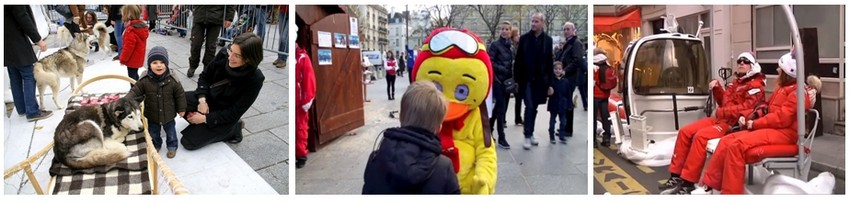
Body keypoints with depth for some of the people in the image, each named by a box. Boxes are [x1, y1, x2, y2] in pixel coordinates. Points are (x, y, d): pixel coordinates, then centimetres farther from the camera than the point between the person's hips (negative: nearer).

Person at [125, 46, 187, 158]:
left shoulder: (172, 80, -20)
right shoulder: (144, 81, -19)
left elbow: (180, 95, -9)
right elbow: (134, 92, -14)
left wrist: (181, 109, -1)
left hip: (168, 115, -1)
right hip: (152, 115, 1)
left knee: (170, 132, 20)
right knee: (153, 133, 24)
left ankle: (172, 146, 44)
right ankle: (156, 145, 50)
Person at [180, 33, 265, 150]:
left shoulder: (255, 80, -29)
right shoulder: (224, 55, -19)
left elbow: (234, 113, -20)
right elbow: (204, 76, 0)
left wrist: (205, 118, -20)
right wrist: (202, 100, -14)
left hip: (225, 117, -5)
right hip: (208, 98, 5)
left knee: (188, 142, -11)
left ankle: (231, 130, 7)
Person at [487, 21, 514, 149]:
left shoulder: (511, 45, 10)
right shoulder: (495, 45, -7)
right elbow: (489, 62, -12)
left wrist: (513, 76, 2)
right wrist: (503, 69, -17)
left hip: (507, 80, 6)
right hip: (497, 80, -6)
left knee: (499, 107, 12)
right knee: (501, 108, -7)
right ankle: (501, 138, -2)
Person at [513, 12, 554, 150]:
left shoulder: (548, 40, 3)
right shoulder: (524, 38, -1)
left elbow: (549, 62, 2)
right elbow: (518, 60, 0)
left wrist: (550, 83, 0)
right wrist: (517, 79, -4)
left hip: (540, 80, 2)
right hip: (527, 79, -2)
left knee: (534, 107, 9)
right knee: (529, 107, -7)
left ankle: (531, 133, 20)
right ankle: (527, 136, -3)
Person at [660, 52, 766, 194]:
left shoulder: (755, 85, -5)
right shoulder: (736, 82, 24)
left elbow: (747, 107, -19)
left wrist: (722, 112, -21)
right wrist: (717, 88, 8)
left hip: (735, 123, -9)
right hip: (721, 119, 9)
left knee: (700, 136, -30)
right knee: (685, 132, -5)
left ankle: (687, 183, -29)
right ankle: (676, 176, -5)